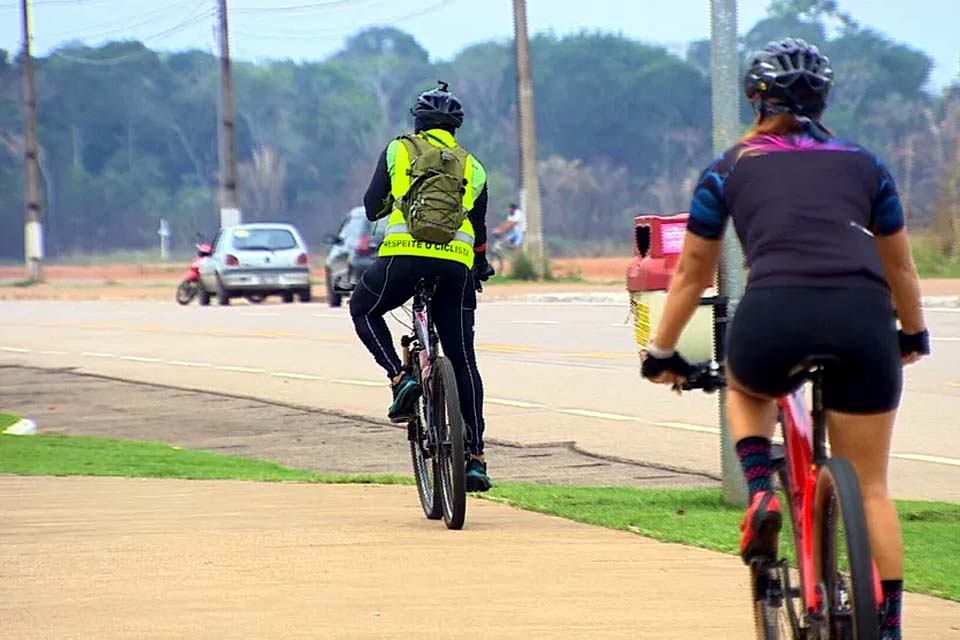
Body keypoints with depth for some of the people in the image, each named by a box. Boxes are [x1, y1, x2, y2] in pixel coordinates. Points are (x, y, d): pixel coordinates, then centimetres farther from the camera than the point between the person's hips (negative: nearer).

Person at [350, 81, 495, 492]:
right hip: (456, 262, 2)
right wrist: (481, 266, 44)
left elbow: (372, 206, 14)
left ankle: (401, 378, 1)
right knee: (463, 361, 8)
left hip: (404, 254, -2)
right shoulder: (471, 166, 20)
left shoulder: (398, 151, 13)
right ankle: (475, 458, 3)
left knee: (363, 310, 26)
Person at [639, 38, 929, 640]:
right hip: (862, 319, 1)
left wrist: (662, 353, 40)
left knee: (746, 388, 35)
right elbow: (899, 267, 36)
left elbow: (692, 275, 26)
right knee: (869, 488, 12)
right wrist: (914, 334, 54)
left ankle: (761, 494, 10)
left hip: (774, 317, -1)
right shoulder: (863, 164, 24)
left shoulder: (732, 168, 20)